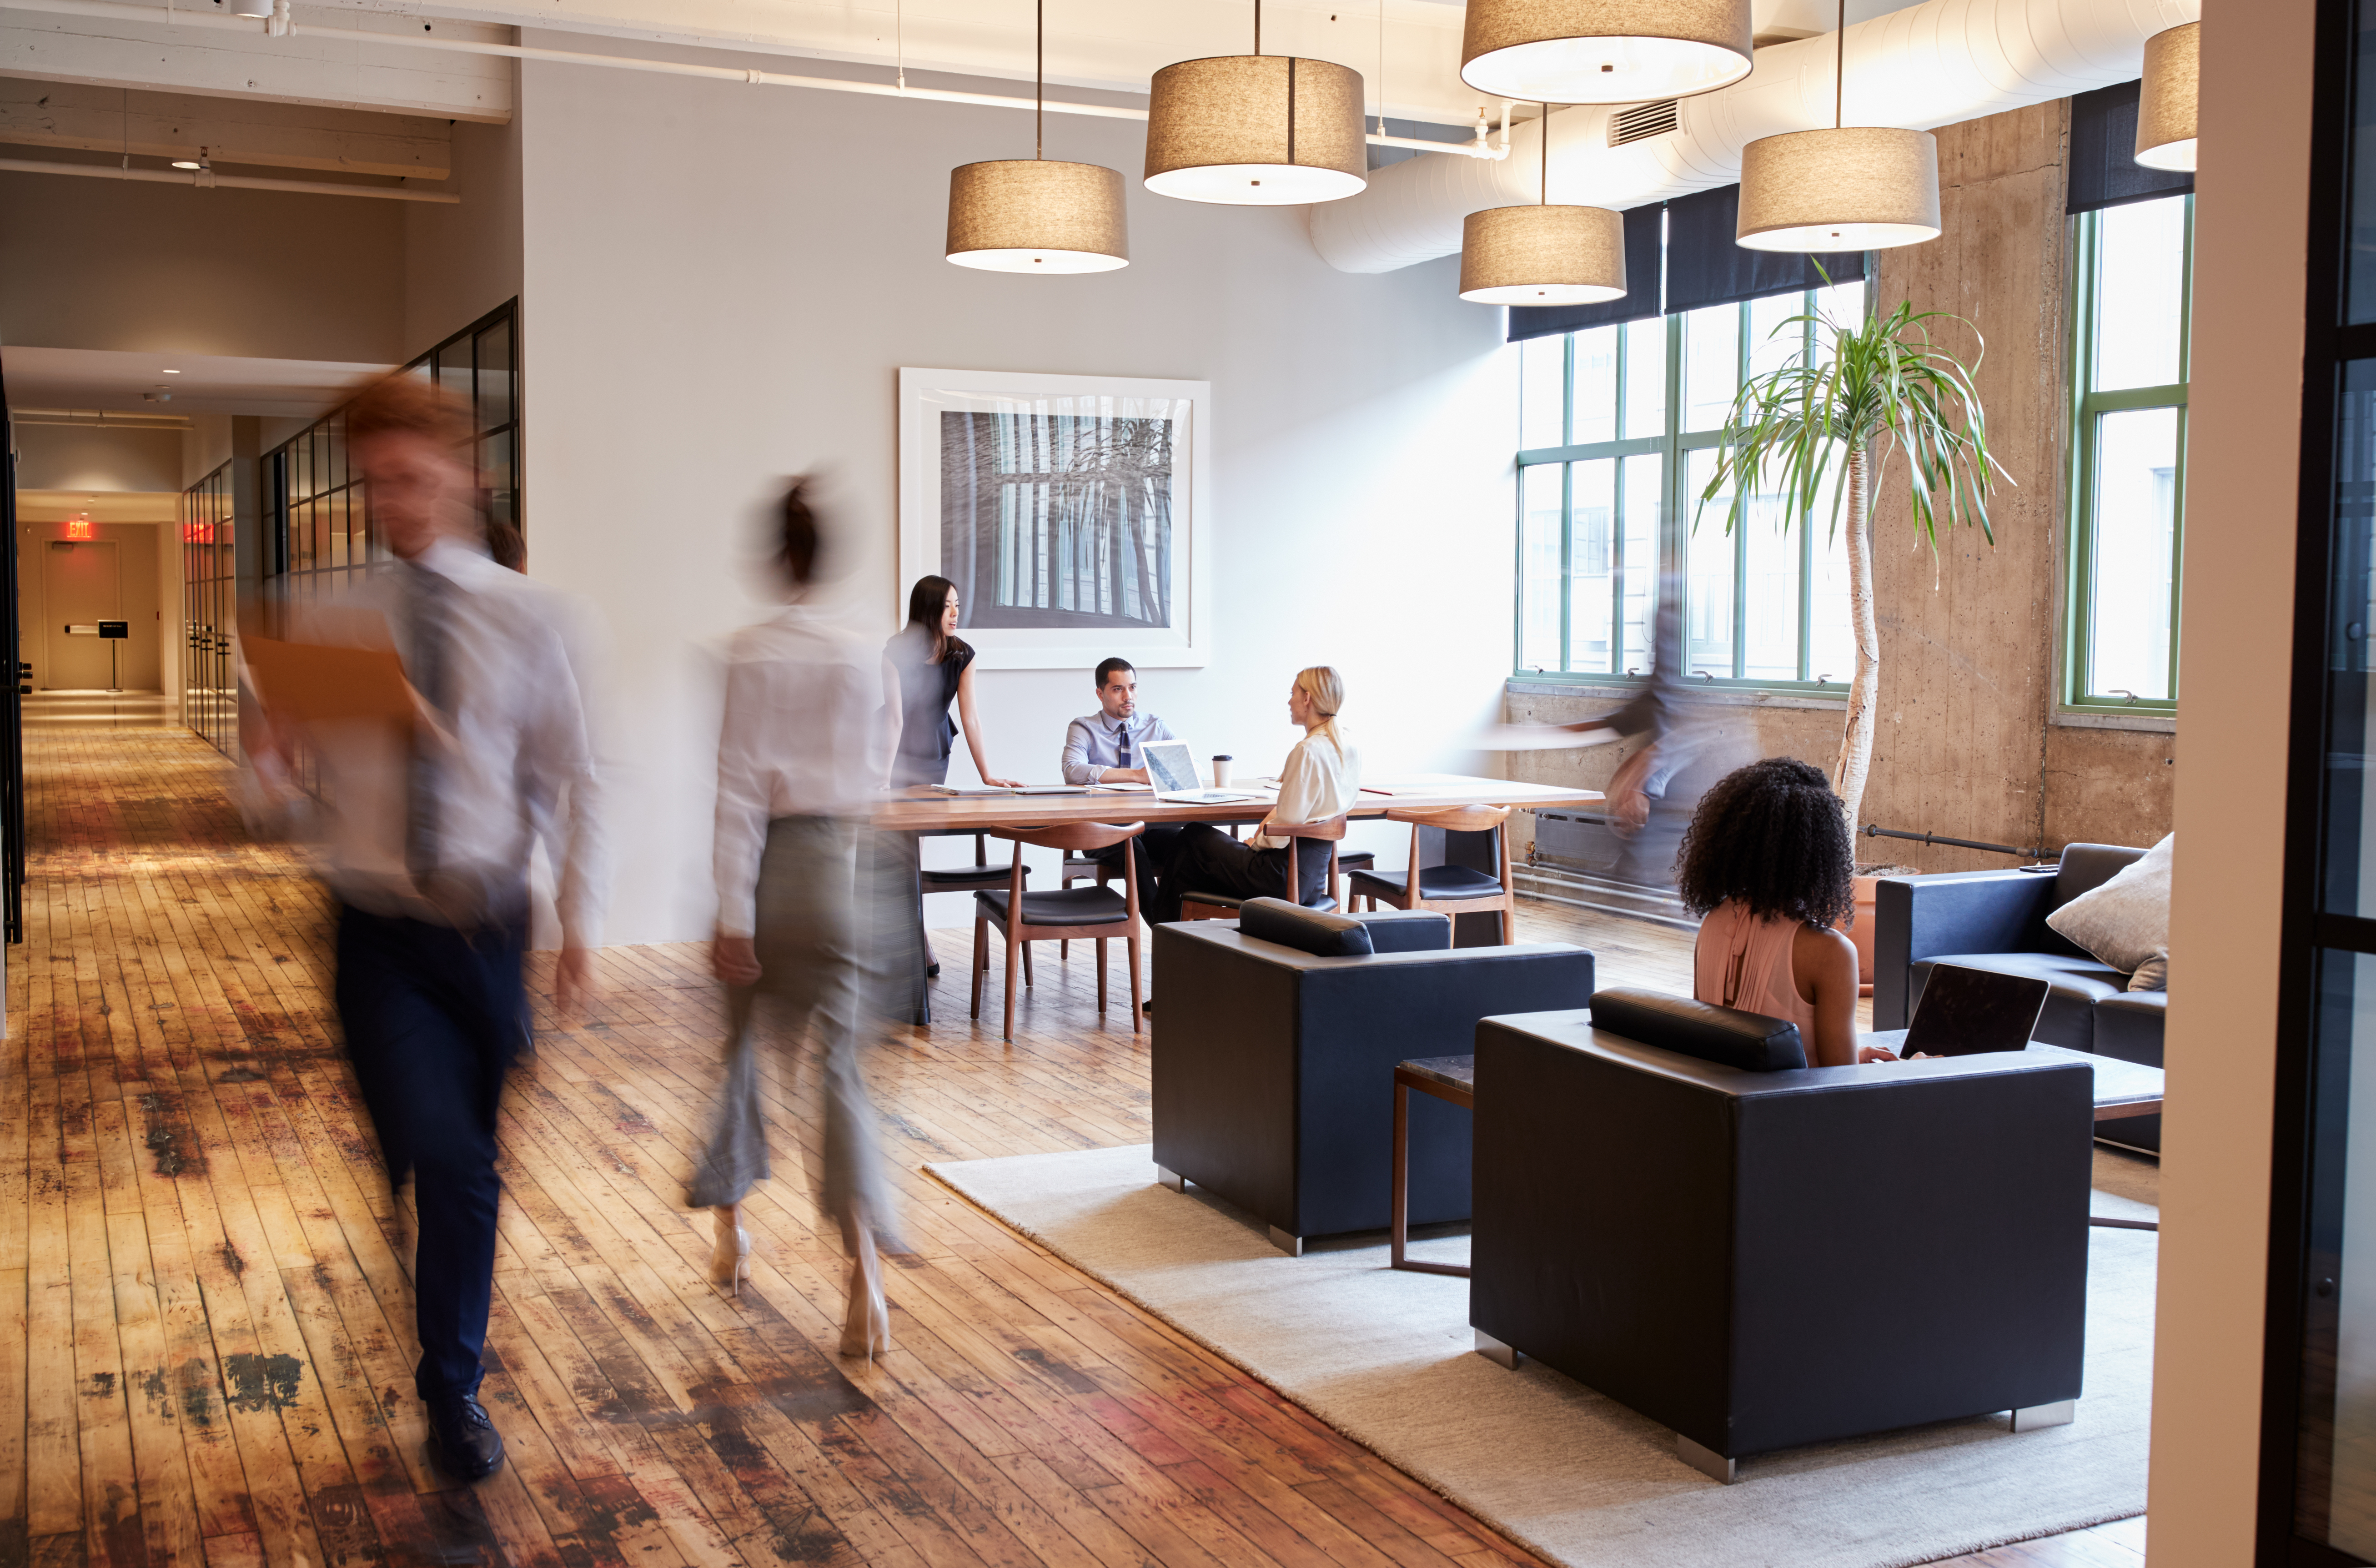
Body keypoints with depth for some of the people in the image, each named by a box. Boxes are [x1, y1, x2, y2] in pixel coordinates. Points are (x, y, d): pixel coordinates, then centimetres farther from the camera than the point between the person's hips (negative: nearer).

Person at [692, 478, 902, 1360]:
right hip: (832, 868, 3)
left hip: (763, 865, -3)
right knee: (836, 1063, 3)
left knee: (737, 1048, 18)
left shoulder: (750, 655, -10)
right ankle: (864, 1260, -15)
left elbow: (741, 788, -13)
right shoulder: (855, 659, 2)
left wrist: (734, 915, -12)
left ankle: (732, 1233, 33)